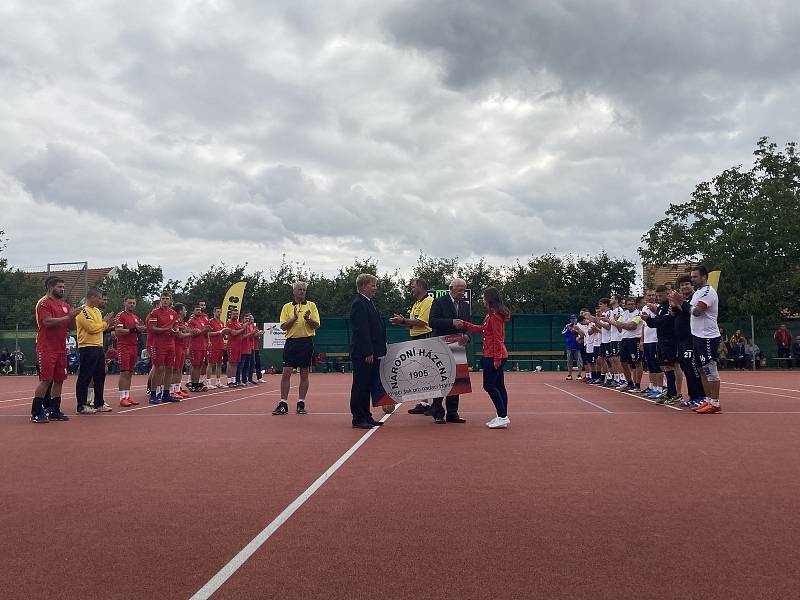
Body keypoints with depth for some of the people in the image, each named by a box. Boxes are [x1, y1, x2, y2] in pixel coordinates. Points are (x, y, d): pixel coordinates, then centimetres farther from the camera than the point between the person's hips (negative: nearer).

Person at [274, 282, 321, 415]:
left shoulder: (311, 305, 6)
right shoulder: (287, 307, 8)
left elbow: (317, 325, 1)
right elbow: (283, 326, 1)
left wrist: (308, 319, -18)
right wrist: (294, 318, -14)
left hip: (307, 342, 0)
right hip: (291, 342, 0)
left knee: (304, 374, 4)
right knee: (286, 373, -3)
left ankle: (301, 403, 12)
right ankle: (283, 404, 4)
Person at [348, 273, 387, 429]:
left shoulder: (368, 303, 18)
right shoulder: (358, 304, -13)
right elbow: (361, 330, -19)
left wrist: (375, 351, 18)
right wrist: (368, 353, -21)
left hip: (371, 353, 10)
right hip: (363, 354, -10)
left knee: (368, 386, 14)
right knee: (360, 386, -2)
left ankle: (366, 417, 22)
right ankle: (358, 419, 4)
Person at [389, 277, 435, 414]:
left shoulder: (428, 301, -11)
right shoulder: (416, 303, 19)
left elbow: (421, 322, -19)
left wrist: (404, 320, -12)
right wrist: (401, 321, 4)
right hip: (416, 339, 10)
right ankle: (423, 403, 18)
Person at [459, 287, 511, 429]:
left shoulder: (494, 316, -16)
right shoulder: (491, 315, 15)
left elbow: (497, 338, -20)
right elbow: (481, 329, 26)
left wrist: (497, 358, -20)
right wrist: (464, 324, 26)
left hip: (494, 357, -10)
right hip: (497, 356, 10)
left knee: (489, 385, -7)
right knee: (499, 385, 11)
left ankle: (503, 417, -6)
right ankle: (502, 417, 15)